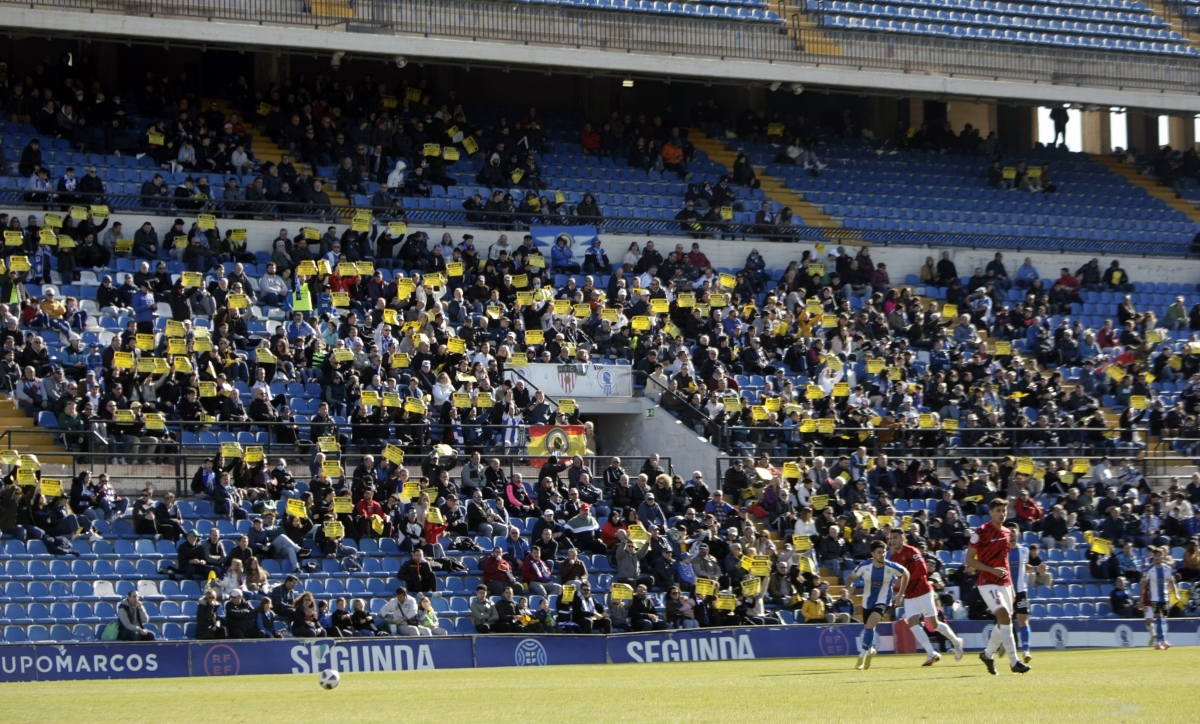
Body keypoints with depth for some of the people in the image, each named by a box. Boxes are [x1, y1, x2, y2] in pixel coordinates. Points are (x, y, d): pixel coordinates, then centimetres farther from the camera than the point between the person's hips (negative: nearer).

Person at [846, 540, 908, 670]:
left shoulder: (891, 567, -18)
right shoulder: (865, 566, -16)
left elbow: (905, 574, 2)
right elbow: (851, 578, 0)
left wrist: (900, 595, 3)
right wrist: (849, 586, -24)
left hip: (883, 602, -3)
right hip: (868, 602, 3)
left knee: (870, 624, -26)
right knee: (869, 627, 18)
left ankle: (862, 657, -17)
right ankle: (871, 650, 51)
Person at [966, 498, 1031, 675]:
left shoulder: (1007, 533, 12)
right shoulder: (981, 532, -9)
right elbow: (969, 560, -9)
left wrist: (1011, 586, 21)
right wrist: (992, 570, -19)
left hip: (1004, 583, 7)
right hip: (988, 583, -7)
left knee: (1004, 622, 11)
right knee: (1004, 616, -22)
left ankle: (988, 655, 34)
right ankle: (1014, 662, -24)